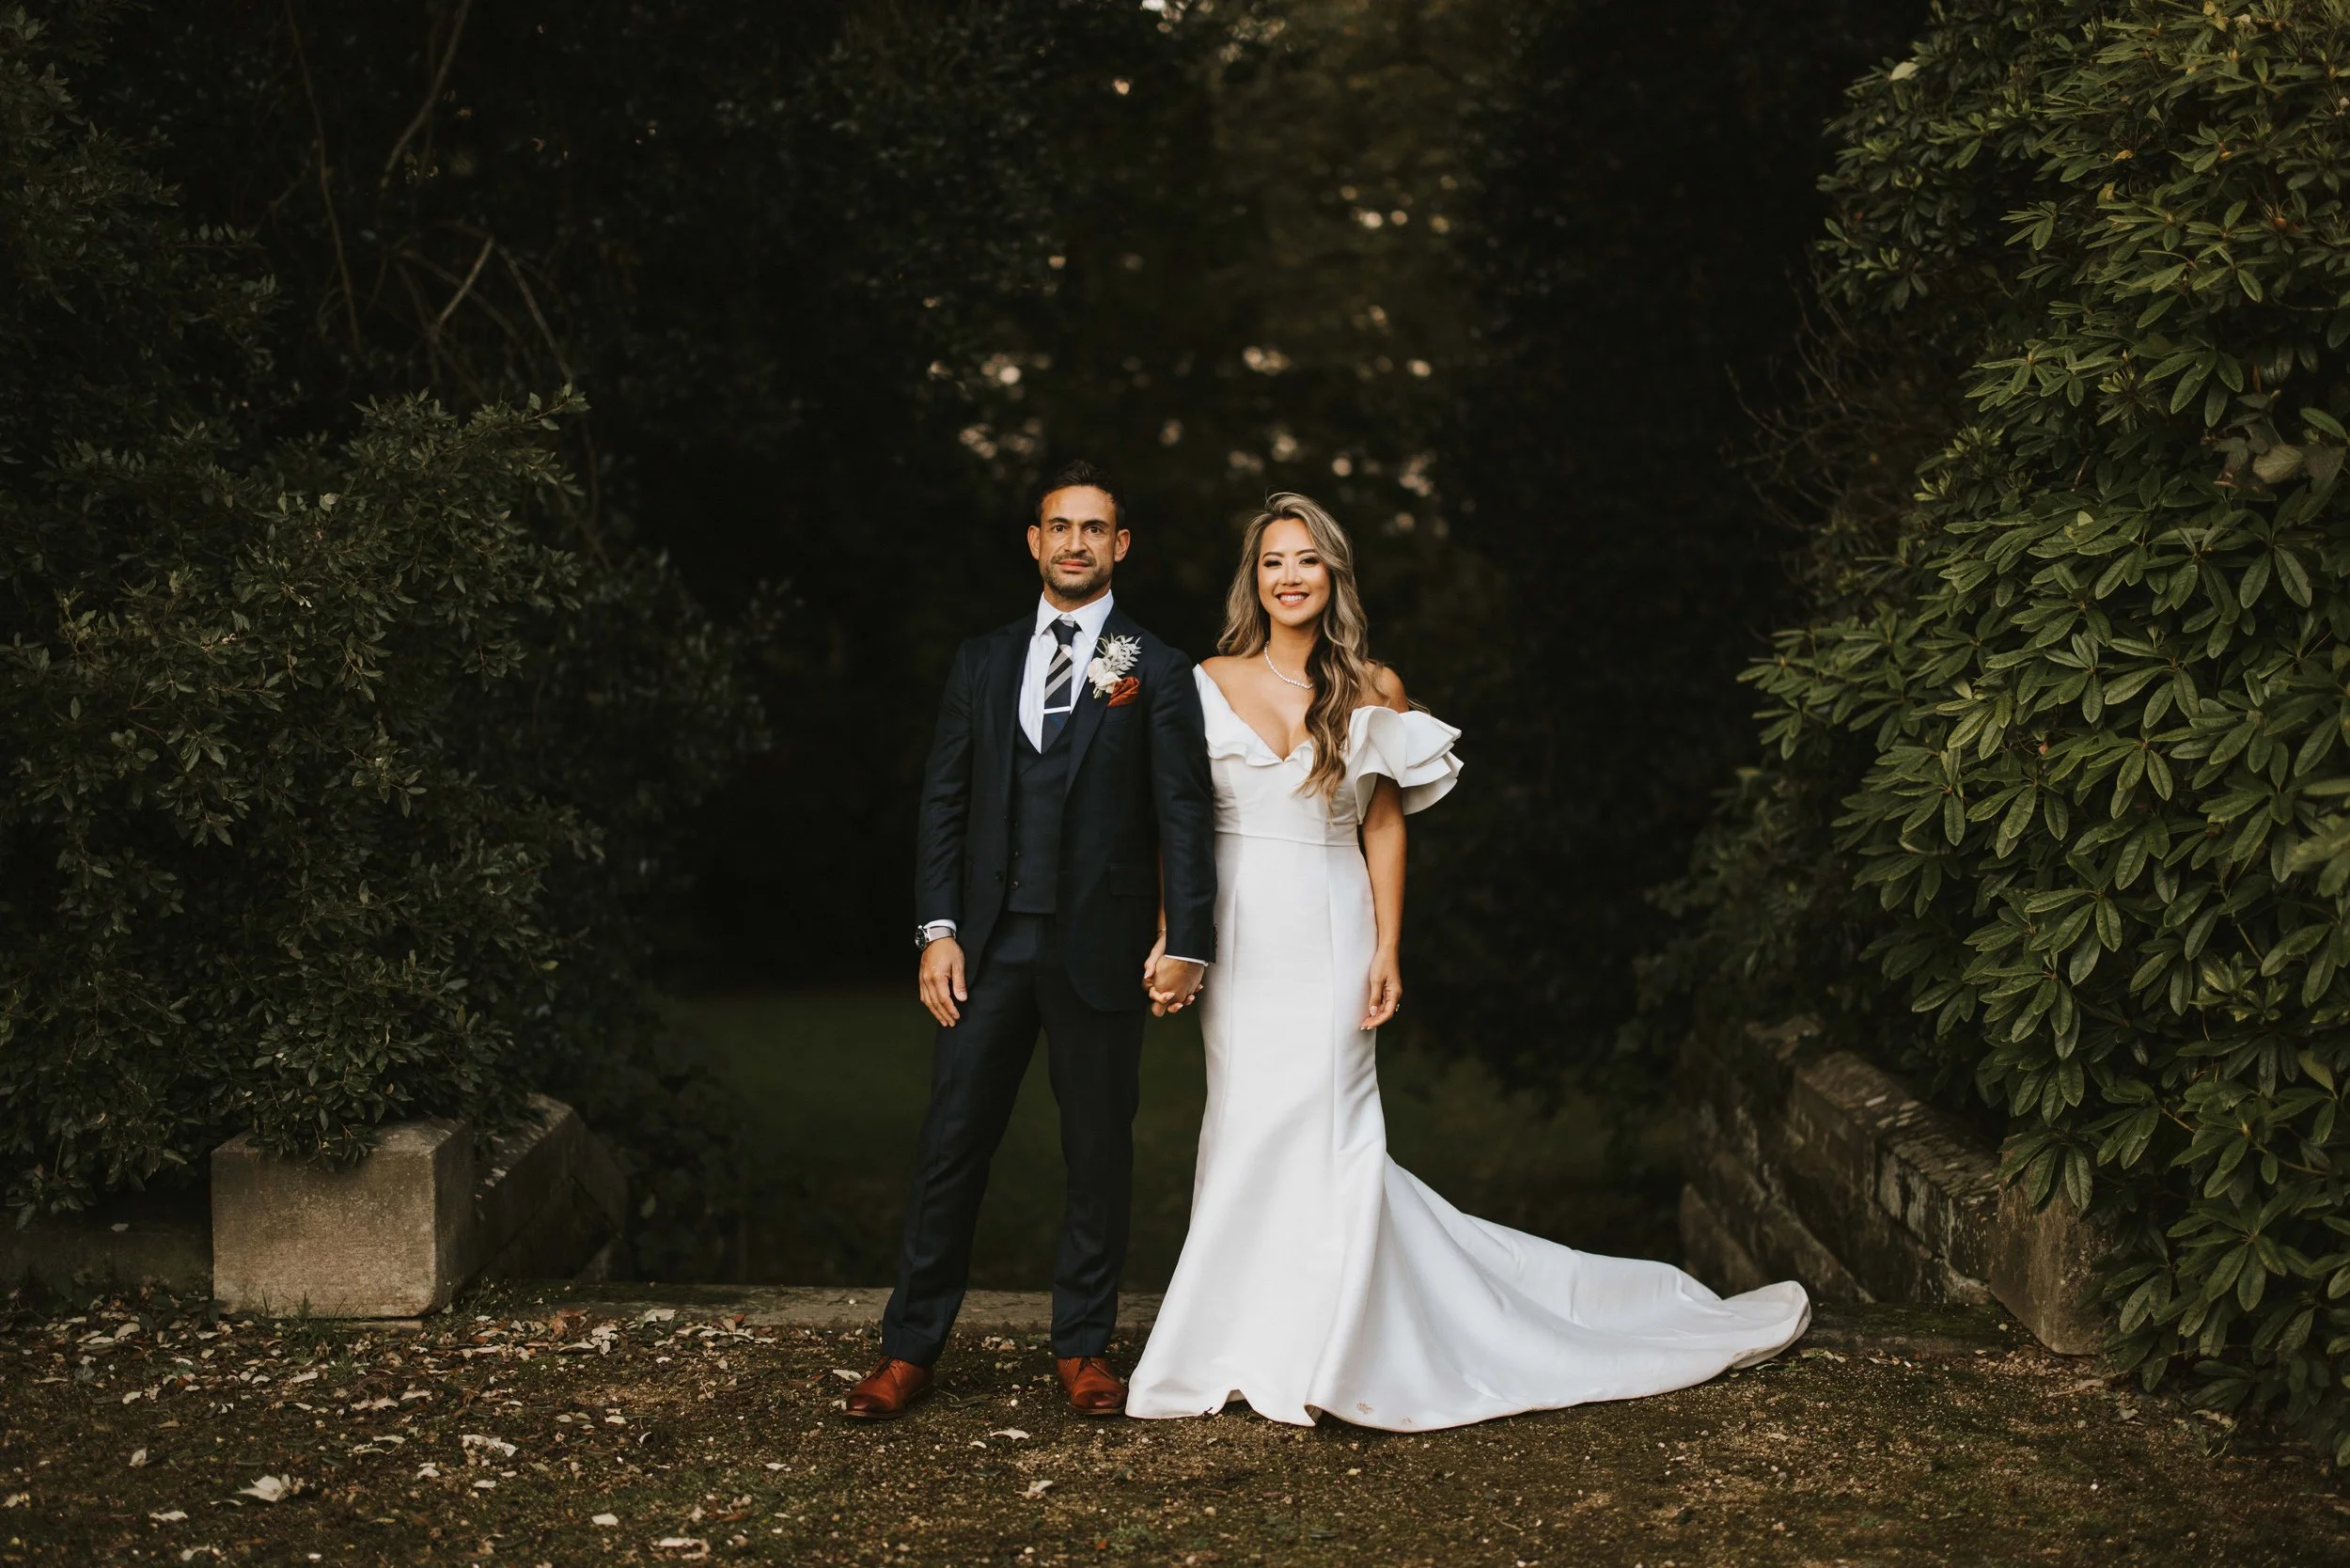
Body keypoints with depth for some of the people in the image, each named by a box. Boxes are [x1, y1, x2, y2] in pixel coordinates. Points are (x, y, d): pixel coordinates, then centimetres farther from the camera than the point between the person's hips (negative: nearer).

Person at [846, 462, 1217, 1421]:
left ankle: (1082, 1349, 18)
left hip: (1102, 947, -2)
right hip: (989, 944, 2)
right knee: (951, 1145, 3)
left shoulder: (1156, 672, 3)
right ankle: (910, 1349, 11)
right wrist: (938, 930, -1)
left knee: (1099, 1154, 6)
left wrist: (1185, 941, -11)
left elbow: (1185, 815, -2)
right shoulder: (981, 664, 12)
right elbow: (943, 804, 9)